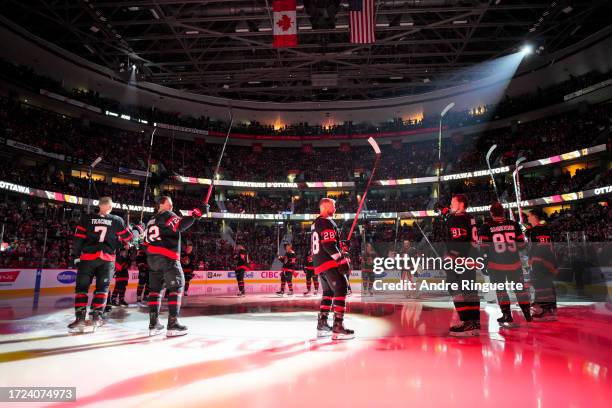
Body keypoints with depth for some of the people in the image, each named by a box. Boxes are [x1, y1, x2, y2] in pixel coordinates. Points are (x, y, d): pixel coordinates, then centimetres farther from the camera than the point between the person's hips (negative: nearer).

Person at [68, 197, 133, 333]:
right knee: (102, 287, 8)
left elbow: (78, 239, 1)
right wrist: (134, 230, 32)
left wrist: (76, 256, 8)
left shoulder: (86, 219, 3)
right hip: (108, 258, 0)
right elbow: (128, 237, 10)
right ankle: (96, 316, 3)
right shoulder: (117, 220, 3)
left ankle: (80, 318, -3)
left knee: (81, 287, 5)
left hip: (88, 257, 0)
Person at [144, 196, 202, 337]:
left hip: (152, 258, 9)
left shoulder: (152, 220, 24)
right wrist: (195, 214, -25)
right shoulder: (168, 215, -2)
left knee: (155, 289, 11)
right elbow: (180, 225, -23)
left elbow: (147, 242, 23)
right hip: (167, 258, -9)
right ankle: (172, 324, -14)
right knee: (176, 288, -8)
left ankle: (153, 324, 10)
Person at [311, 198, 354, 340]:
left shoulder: (315, 224, 21)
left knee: (328, 292, 18)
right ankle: (338, 327, -17)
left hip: (319, 264, 10)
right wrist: (342, 260, -21)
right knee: (341, 290, -12)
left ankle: (322, 325, 20)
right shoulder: (327, 222, -10)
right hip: (329, 263, -10)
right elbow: (329, 245, -21)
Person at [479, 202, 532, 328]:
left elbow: (484, 247, -10)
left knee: (501, 290, 11)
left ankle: (508, 318, 11)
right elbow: (521, 244, 3)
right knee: (520, 288, 17)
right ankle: (528, 315, 21)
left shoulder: (486, 227, -8)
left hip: (496, 264, -2)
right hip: (514, 263, 2)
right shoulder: (514, 224, 0)